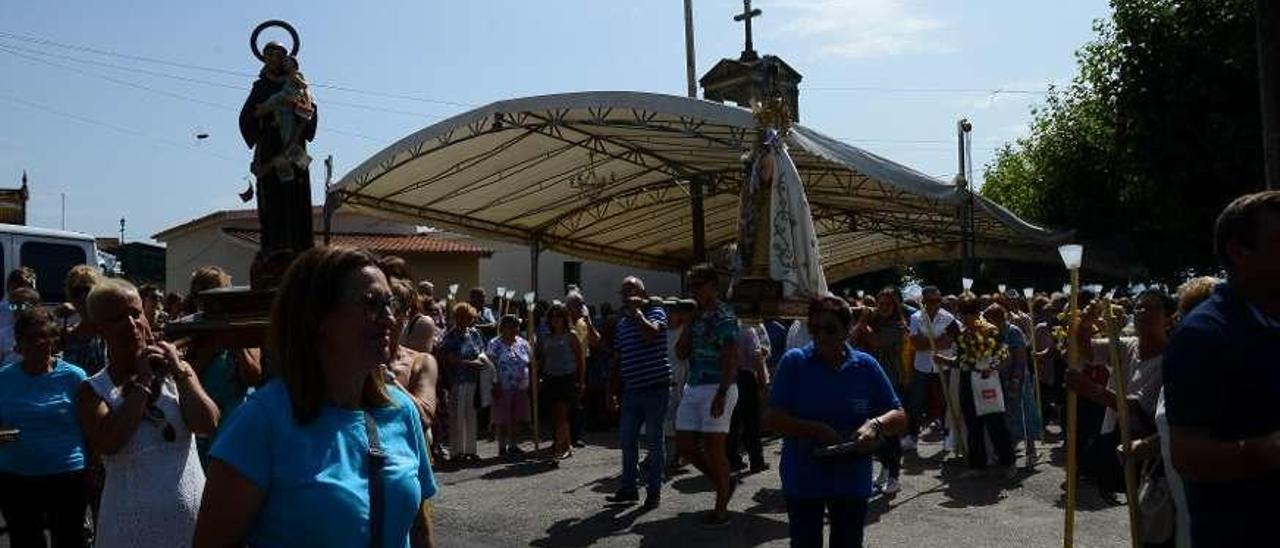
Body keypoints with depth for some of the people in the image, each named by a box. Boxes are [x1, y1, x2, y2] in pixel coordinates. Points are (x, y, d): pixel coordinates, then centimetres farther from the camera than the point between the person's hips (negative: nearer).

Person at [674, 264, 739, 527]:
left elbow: (731, 358, -16)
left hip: (716, 388, -8)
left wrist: (722, 393, -22)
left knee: (714, 448, -1)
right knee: (684, 445, 9)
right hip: (693, 388, 8)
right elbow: (681, 352, 11)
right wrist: (690, 322, 2)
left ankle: (721, 509, 12)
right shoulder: (697, 316, 13)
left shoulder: (723, 316, -10)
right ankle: (723, 484, 28)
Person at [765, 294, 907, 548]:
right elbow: (772, 418, -13)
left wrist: (875, 425, -23)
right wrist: (818, 430, -23)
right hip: (803, 480, -1)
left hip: (852, 480, 2)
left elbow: (900, 418, -2)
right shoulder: (794, 362, -8)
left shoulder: (866, 366, -3)